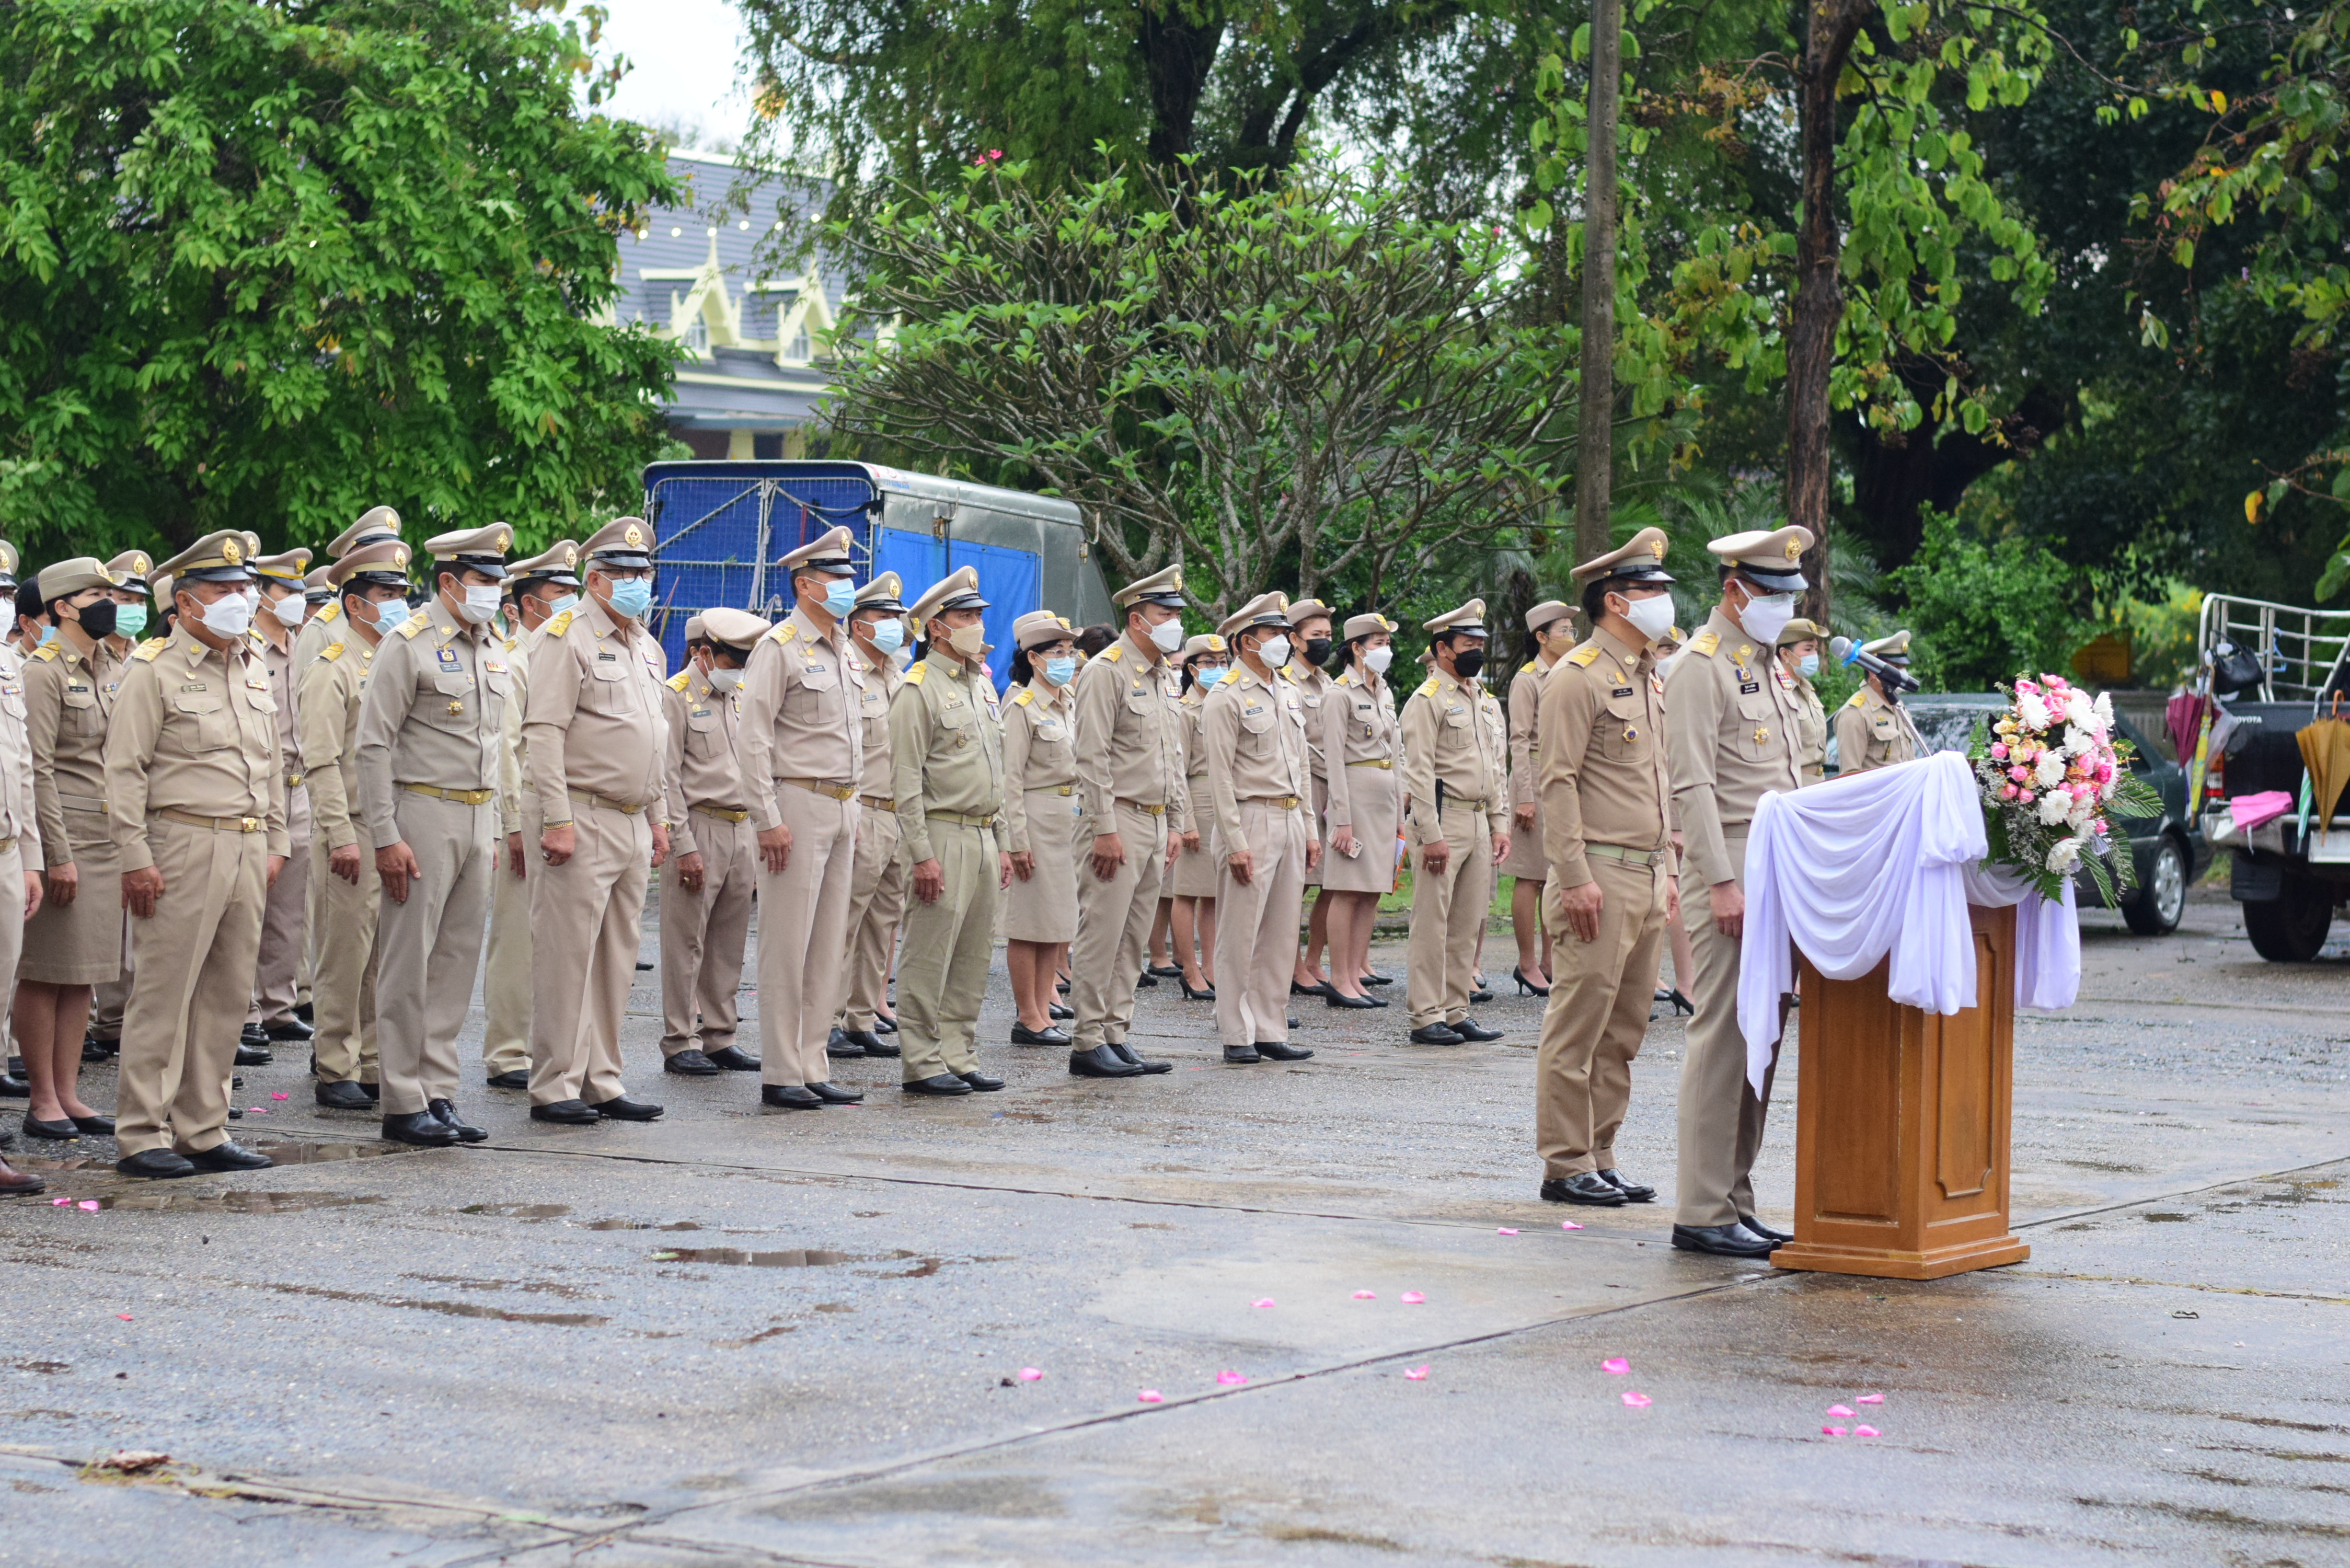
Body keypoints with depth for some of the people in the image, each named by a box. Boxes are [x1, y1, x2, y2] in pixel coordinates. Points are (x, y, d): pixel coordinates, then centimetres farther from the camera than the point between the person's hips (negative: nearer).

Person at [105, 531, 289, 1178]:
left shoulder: (254, 669, 15)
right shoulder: (155, 670, -5)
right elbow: (125, 770, -9)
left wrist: (274, 844, 17)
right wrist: (134, 858, -14)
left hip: (247, 849, 7)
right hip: (183, 846, -7)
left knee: (227, 996, 8)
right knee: (163, 996, -5)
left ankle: (202, 1130, 16)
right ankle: (141, 1136, 1)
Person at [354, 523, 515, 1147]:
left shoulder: (495, 652, 15)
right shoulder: (408, 645, -8)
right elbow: (374, 745, -11)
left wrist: (495, 830, 16)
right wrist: (385, 837, -16)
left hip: (478, 819, 7)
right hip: (423, 815, -7)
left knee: (457, 961, 8)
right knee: (408, 966, -4)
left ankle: (439, 1094, 14)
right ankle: (404, 1104, 1)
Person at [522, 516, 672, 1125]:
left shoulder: (647, 648, 18)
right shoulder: (567, 639, -8)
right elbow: (543, 733, -14)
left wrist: (659, 816, 20)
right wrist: (558, 819, -20)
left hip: (633, 825, 8)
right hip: (584, 821, -8)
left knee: (617, 960, 10)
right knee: (567, 959, -5)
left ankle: (601, 1083, 16)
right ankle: (554, 1089, -1)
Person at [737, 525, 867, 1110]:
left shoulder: (843, 650, 17)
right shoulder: (780, 647, -8)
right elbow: (755, 738, -13)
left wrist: (855, 813, 17)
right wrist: (768, 819, -18)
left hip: (843, 808, 8)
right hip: (799, 804, -8)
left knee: (827, 946, 9)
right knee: (787, 946, -5)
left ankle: (812, 1067, 14)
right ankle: (780, 1075, -2)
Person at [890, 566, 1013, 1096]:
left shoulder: (983, 685, 17)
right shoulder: (919, 689, -8)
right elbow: (907, 778, -12)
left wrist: (1002, 844, 17)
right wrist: (921, 854, -18)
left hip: (983, 836, 8)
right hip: (943, 835, -8)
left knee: (973, 957, 9)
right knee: (930, 957, -5)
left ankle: (959, 1058, 15)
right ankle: (922, 1064, -1)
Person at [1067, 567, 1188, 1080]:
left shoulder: (1165, 676, 16)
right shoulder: (1106, 672, -10)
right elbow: (1093, 757, -15)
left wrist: (1176, 823, 16)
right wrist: (1105, 829, -18)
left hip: (1156, 824, 8)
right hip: (1118, 822, -8)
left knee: (1132, 940, 10)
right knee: (1101, 937, -7)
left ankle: (1116, 1037, 14)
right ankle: (1088, 1042, -4)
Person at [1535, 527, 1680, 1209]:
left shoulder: (1651, 679, 18)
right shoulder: (1578, 677, -9)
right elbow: (1558, 782, -14)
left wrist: (1668, 871, 18)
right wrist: (1575, 878, -19)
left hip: (1648, 877, 9)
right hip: (1601, 876, -9)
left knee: (1624, 1031, 10)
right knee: (1579, 1025, -5)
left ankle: (1599, 1158, 17)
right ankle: (1566, 1166, 0)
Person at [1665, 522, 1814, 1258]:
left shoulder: (1770, 665, 19)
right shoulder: (1701, 666, -9)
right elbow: (1693, 787, -15)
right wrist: (1722, 884, -21)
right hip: (1732, 868, -9)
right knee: (1723, 1037, -9)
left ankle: (1736, 1202, 13)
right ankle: (1704, 1213, -7)